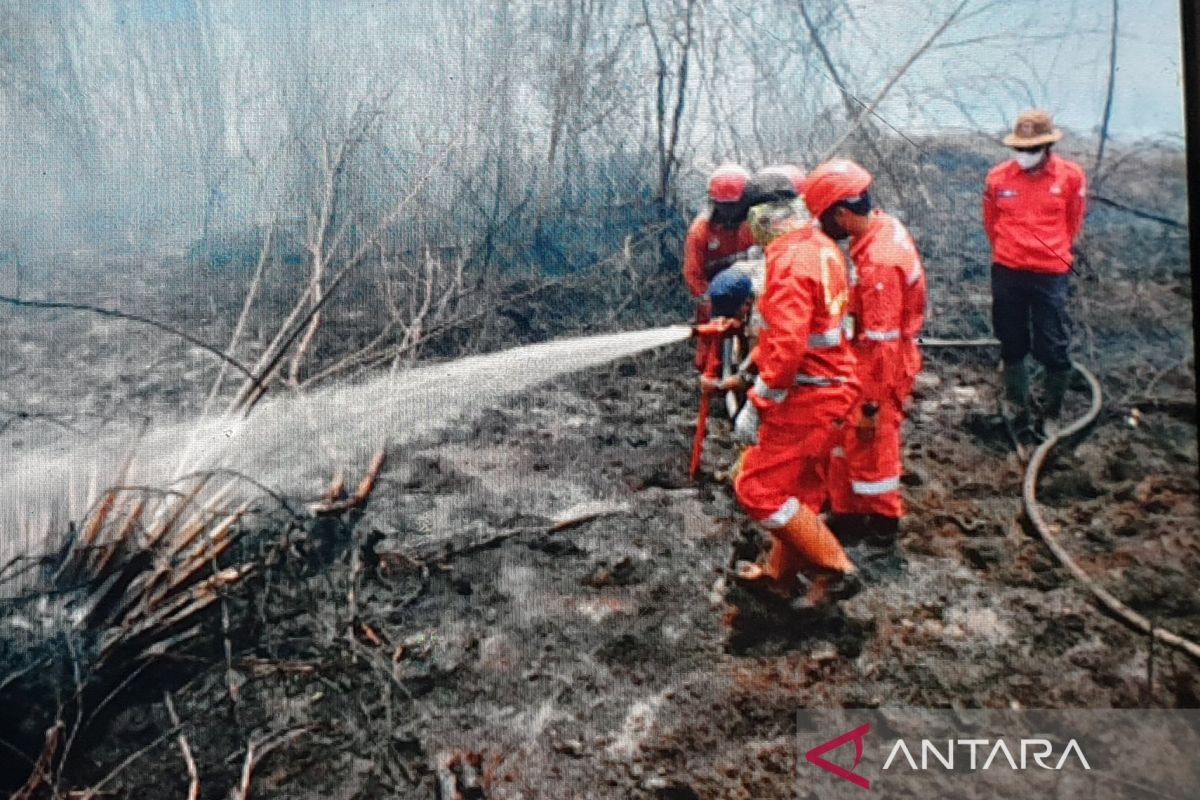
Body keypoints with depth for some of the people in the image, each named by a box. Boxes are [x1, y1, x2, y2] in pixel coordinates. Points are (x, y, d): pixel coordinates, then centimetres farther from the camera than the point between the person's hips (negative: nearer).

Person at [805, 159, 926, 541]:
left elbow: (881, 342, -27)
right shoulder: (885, 225, 0)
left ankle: (882, 521, 29)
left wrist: (870, 404, -21)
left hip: (879, 368, -9)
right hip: (871, 358, 9)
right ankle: (848, 512, 33)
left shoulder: (878, 263, -30)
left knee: (869, 445, 8)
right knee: (844, 434, 19)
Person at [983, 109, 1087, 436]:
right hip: (1006, 272, 2)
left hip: (1050, 274, -1)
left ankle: (1050, 414, 19)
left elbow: (1073, 223, 9)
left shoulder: (1071, 176, -5)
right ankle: (1017, 406, 32)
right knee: (1011, 345, 14)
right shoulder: (998, 177, -3)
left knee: (1054, 348, 1)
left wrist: (1051, 251, 14)